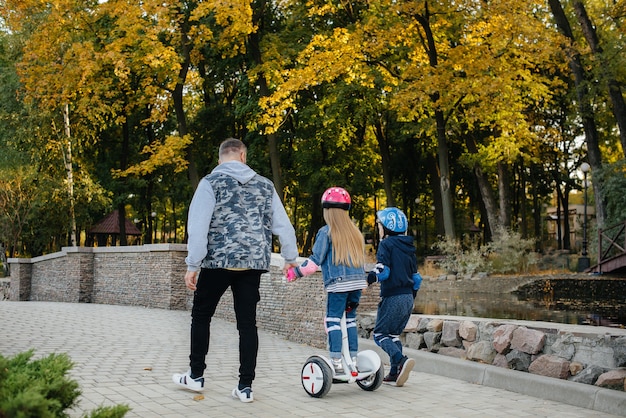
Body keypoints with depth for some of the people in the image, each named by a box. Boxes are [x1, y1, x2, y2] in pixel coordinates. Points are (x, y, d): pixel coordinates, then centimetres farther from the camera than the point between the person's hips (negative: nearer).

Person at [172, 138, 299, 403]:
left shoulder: (211, 182, -1)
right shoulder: (264, 185, 10)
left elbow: (198, 226, -9)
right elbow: (283, 224, 9)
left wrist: (193, 265, -7)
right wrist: (290, 258, 19)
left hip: (218, 261, -3)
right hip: (254, 263, 3)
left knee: (201, 315, 15)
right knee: (247, 323, 7)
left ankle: (196, 376, 21)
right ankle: (245, 386, 6)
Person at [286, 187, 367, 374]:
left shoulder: (326, 232, -3)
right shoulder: (355, 232, 15)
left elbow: (315, 261, -7)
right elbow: (362, 258, 16)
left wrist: (295, 272, 4)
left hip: (338, 284, -6)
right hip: (357, 282, 6)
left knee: (333, 320, -3)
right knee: (350, 319, 14)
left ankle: (337, 362, -9)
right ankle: (353, 361, 15)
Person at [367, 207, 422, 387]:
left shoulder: (387, 244, -6)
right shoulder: (408, 247, 17)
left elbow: (382, 270, -18)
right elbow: (415, 277, 20)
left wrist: (367, 280, -10)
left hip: (392, 297, -8)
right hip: (408, 298, 8)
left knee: (380, 334, -1)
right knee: (393, 334, 16)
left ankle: (401, 360, -22)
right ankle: (395, 373, 12)